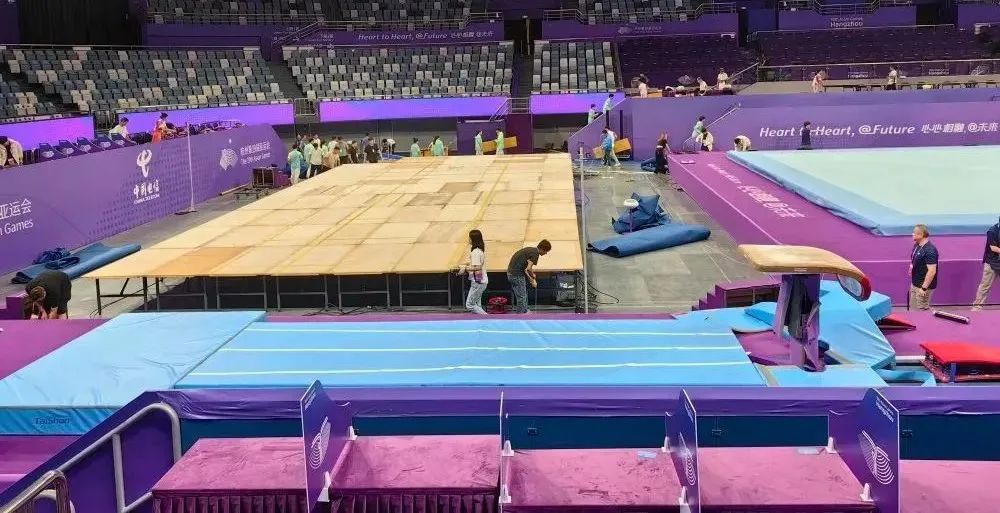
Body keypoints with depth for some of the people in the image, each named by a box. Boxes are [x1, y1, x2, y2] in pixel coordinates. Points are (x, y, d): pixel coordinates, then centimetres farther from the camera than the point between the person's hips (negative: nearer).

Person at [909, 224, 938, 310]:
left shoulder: (930, 250, -24)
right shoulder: (917, 245, 4)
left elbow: (932, 271, -26)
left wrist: (924, 288, -25)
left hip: (923, 285, -9)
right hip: (914, 284, 9)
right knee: (913, 308, 18)